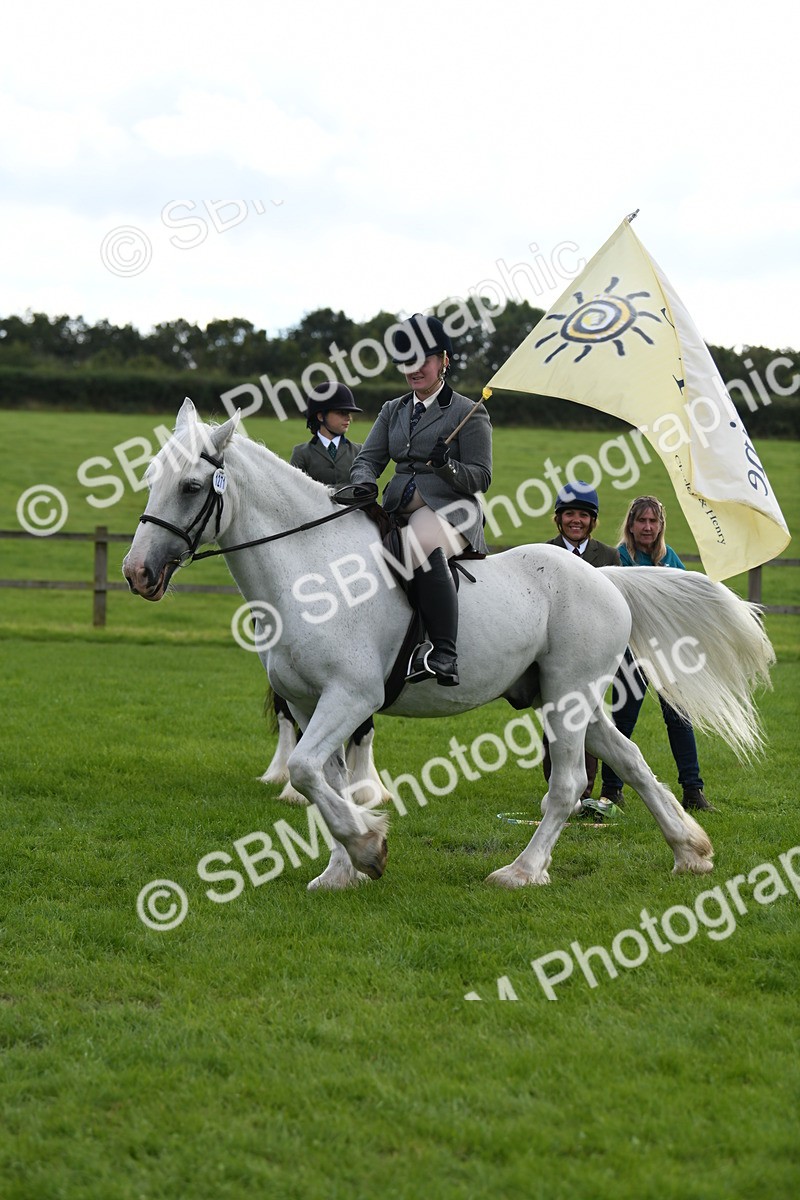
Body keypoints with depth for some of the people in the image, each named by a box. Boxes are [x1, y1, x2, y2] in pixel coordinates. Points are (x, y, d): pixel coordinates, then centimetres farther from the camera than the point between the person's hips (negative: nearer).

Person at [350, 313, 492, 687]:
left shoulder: (468, 414, 5)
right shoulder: (392, 411, 21)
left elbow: (481, 477, 1)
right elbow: (368, 458, 12)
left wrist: (447, 466, -20)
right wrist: (364, 485, -12)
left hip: (448, 509, -6)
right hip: (399, 511, 6)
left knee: (421, 544, -40)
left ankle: (444, 655, -45)